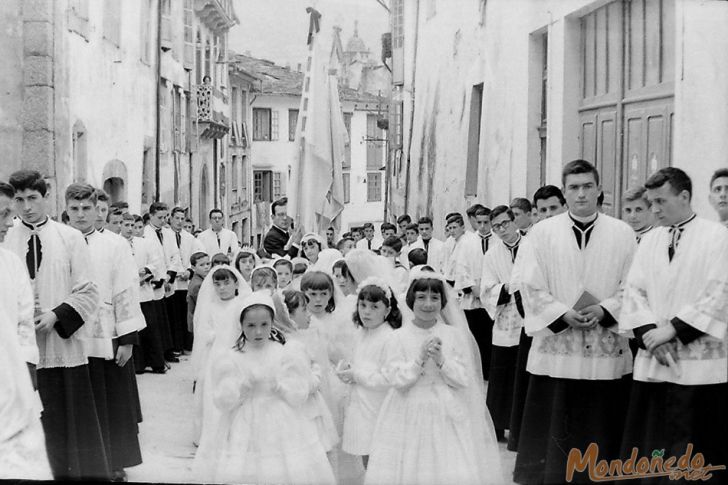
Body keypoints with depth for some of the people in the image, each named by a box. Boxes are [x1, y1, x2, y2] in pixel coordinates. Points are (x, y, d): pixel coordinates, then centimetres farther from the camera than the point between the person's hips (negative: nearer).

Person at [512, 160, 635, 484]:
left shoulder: (622, 233, 5)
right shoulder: (542, 232, 3)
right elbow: (530, 286, -1)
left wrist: (604, 311, -12)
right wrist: (563, 315, -13)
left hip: (607, 349, 1)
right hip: (556, 347, 0)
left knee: (601, 431, 6)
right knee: (554, 433, 4)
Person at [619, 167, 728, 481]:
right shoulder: (649, 241, 13)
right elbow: (634, 291, 8)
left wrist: (673, 329, -12)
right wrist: (649, 333, -8)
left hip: (700, 365, -4)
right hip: (652, 363, 5)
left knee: (696, 456, -1)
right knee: (649, 454, 5)